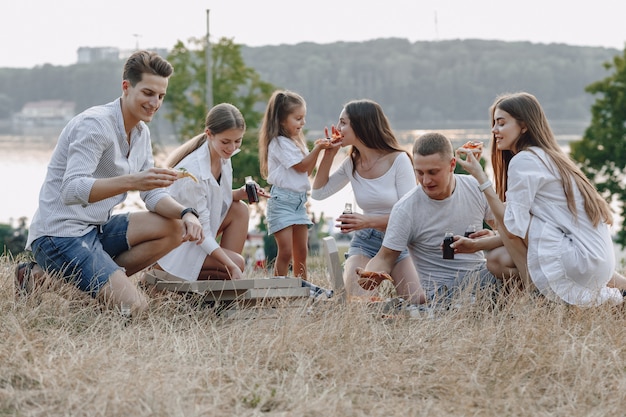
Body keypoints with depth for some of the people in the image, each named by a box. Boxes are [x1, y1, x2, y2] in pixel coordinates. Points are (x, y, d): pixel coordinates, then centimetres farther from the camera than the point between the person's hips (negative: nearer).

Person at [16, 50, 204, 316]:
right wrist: (130, 182, -42)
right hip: (61, 233, -10)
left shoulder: (141, 133, 11)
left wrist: (186, 213, -11)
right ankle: (42, 280, -5)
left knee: (176, 228, -4)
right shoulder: (94, 124, -17)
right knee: (133, 306, -22)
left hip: (97, 230, 10)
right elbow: (71, 191, -29)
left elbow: (153, 194, 11)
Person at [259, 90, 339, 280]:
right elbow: (301, 166, -12)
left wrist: (318, 148, 4)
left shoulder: (296, 141, 18)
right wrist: (317, 149, -14)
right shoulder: (279, 143, -11)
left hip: (299, 200, 9)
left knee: (300, 252, 10)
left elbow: (308, 171, 14)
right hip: (282, 200, -9)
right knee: (285, 251, -12)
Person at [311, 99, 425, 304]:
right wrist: (329, 155, 3)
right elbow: (319, 193, 14)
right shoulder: (351, 164, 4)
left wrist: (369, 221, -27)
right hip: (365, 242, 3)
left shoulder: (398, 160, -12)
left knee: (418, 301, -24)